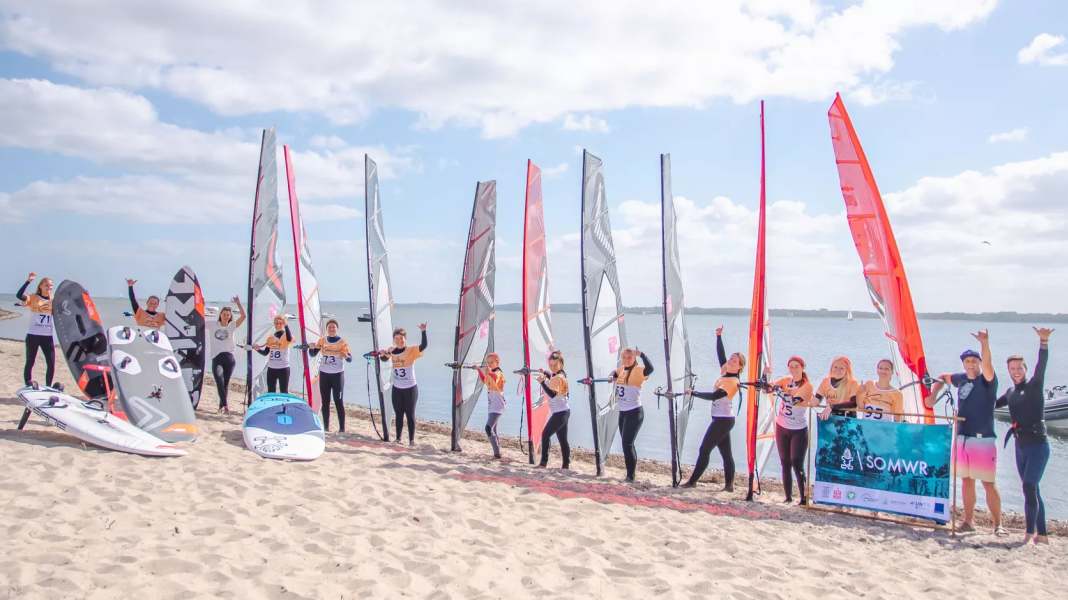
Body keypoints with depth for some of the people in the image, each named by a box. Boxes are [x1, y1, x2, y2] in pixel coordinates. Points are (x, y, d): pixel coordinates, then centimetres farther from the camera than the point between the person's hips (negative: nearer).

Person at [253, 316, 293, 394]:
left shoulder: (286, 335, -5)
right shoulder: (270, 336, 9)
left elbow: (290, 339, -31)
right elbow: (265, 352, 10)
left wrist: (286, 325, -41)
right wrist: (258, 349, -9)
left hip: (283, 368, -5)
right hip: (271, 368, 5)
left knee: (284, 392, -1)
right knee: (270, 392, 10)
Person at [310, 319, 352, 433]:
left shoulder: (343, 342, -5)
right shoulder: (322, 341, 5)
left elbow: (350, 359, -11)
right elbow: (313, 354, 2)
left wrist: (346, 356, -34)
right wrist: (311, 347, -18)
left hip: (337, 374, -3)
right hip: (324, 374, 3)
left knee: (339, 402, -4)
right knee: (325, 402, 7)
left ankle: (342, 428, -2)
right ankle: (325, 427, 14)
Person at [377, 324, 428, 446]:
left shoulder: (411, 350, -12)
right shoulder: (391, 351, 1)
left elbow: (423, 346, -28)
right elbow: (384, 359, 17)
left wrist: (423, 331, -40)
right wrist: (382, 354, -7)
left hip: (410, 389, -4)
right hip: (397, 389, 4)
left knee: (410, 415, 2)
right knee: (398, 415, 14)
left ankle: (411, 440, 9)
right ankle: (398, 438, 24)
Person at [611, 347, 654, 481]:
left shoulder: (638, 370, -13)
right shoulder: (620, 370, 8)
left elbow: (650, 369, -33)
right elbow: (613, 374, 30)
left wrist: (641, 354, -40)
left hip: (634, 412, -8)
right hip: (622, 412, 8)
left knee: (627, 444, -10)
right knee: (627, 444, 13)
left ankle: (630, 476, -3)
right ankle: (632, 471, 23)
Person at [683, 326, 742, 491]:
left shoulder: (732, 381, -18)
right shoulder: (725, 373, 6)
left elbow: (714, 396, -27)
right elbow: (721, 354, 14)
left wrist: (693, 393, -23)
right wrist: (719, 336, 11)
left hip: (723, 420, -9)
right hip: (722, 419, 9)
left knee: (704, 450, -5)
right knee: (726, 453, 8)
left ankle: (692, 481, 0)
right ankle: (729, 485, 10)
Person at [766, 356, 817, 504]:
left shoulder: (807, 386, -11)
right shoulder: (785, 381, 3)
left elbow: (793, 400, -26)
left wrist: (776, 388, -34)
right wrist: (766, 376, -21)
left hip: (799, 430, -4)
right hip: (782, 428, 5)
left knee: (797, 464, -12)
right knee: (785, 464, 8)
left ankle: (804, 498, -8)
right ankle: (788, 497, 15)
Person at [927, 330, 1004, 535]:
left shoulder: (987, 380, -6)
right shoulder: (961, 379, 10)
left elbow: (987, 364, -28)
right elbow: (943, 378, 30)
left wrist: (984, 343, -44)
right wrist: (933, 395, 15)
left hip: (983, 439, -6)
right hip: (961, 438, 6)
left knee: (989, 483, -4)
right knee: (966, 480, 12)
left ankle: (998, 524, 3)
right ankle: (969, 521, 20)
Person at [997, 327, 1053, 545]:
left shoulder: (1034, 386, -6)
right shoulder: (1010, 393, 11)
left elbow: (1041, 366, -23)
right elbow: (991, 404, 27)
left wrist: (1044, 342, -38)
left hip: (1038, 445, -7)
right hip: (1021, 446, 7)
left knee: (1029, 487, -14)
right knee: (1031, 490, 11)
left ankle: (1030, 533, -9)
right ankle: (1041, 535, 19)